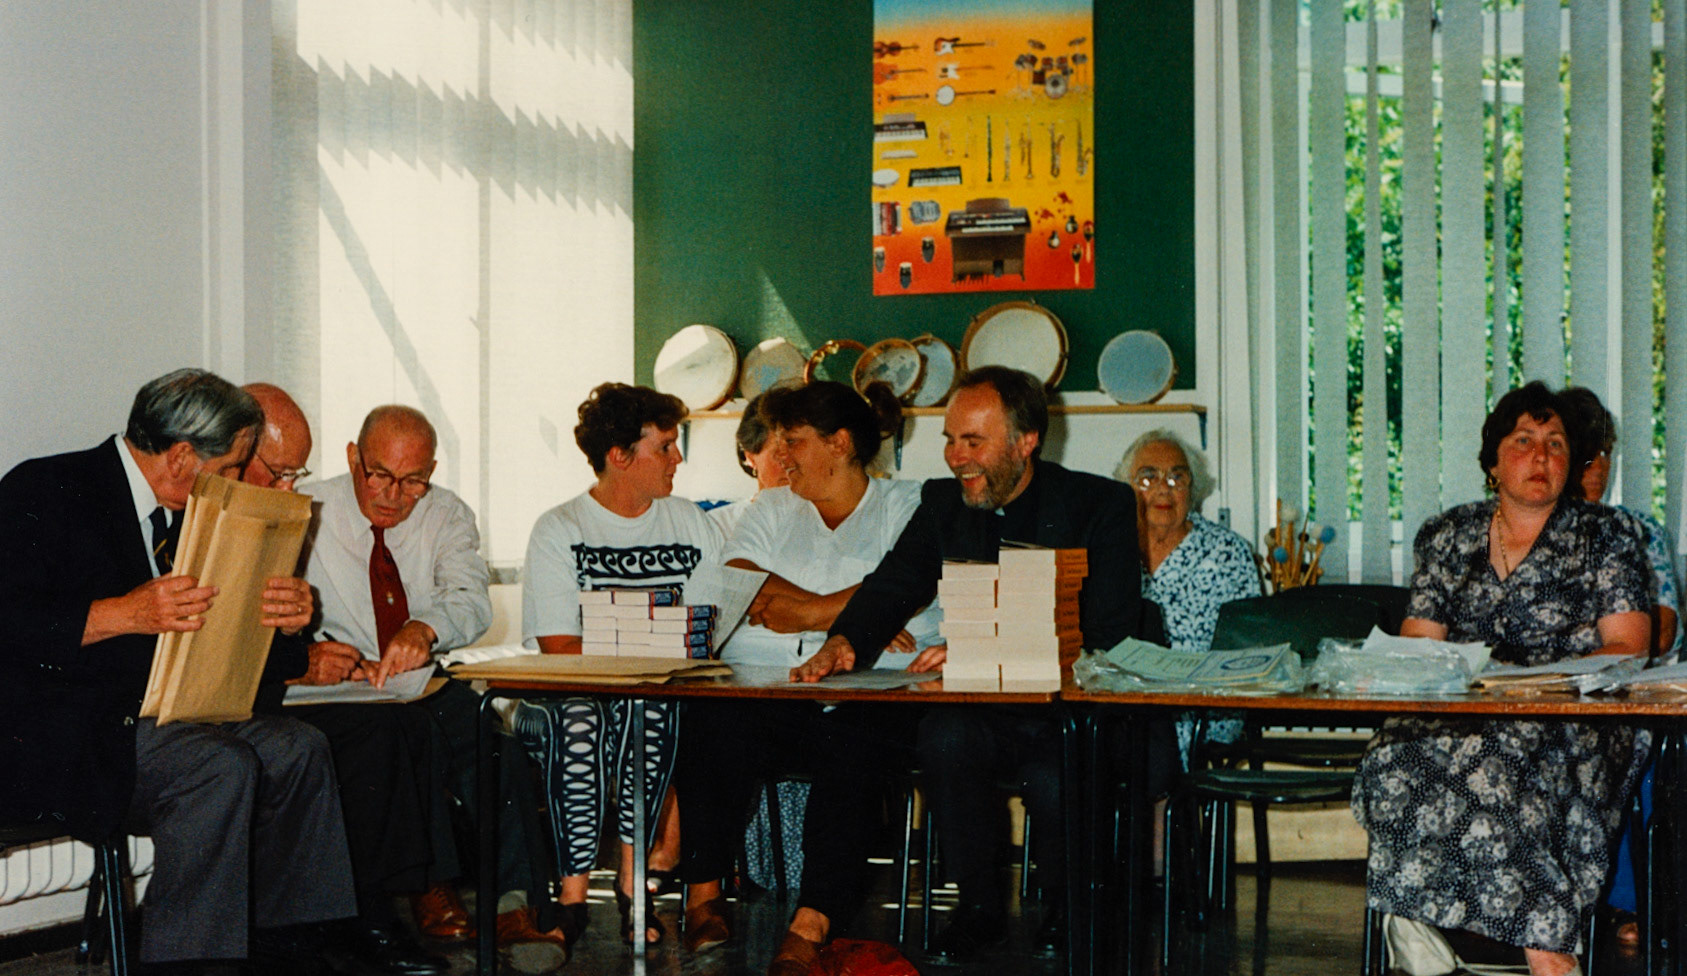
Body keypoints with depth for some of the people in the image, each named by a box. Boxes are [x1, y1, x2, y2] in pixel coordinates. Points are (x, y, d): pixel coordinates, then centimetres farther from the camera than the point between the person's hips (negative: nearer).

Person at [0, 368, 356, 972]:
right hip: (53, 736, -8)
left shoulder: (182, 513, 17)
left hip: (150, 716, 8)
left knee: (296, 748, -10)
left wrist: (285, 615, -5)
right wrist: (125, 614, -30)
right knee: (220, 767, -29)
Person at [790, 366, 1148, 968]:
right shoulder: (943, 504, 9)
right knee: (944, 738, -30)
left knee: (1056, 779, -34)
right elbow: (889, 590, 6)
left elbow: (1107, 637, -15)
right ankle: (979, 902, -7)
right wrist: (842, 642, -19)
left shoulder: (1103, 506, -5)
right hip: (987, 712, 4)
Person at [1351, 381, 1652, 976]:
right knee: (1395, 759, -31)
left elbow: (1627, 650, 2)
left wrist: (1539, 677, -14)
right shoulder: (1447, 537, 19)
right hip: (1459, 713, 3)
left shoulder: (1605, 539, 11)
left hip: (1573, 720, -3)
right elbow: (1414, 645, 15)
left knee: (1494, 758, -37)